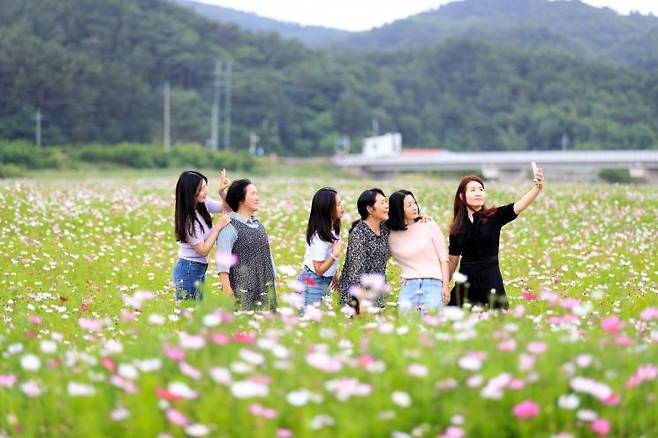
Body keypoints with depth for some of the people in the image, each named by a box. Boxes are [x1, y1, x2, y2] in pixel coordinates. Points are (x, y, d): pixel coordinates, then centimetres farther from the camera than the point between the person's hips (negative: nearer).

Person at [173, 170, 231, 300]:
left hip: (200, 269, 8)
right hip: (189, 271, -8)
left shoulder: (203, 204, -3)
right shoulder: (189, 219, -23)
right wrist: (218, 226, -20)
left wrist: (221, 192, -8)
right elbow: (203, 250, -19)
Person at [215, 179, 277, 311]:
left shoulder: (258, 225, 18)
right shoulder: (230, 226, -8)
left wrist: (273, 279, 19)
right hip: (241, 289, -7)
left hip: (264, 288, 8)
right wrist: (226, 289, -21)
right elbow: (223, 260, -15)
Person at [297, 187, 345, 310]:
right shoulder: (320, 236, -27)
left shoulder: (334, 228, -3)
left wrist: (335, 275, 22)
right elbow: (319, 270, -22)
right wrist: (335, 255, -34)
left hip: (325, 282, 8)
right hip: (312, 284, -8)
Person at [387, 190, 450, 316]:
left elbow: (444, 258, 6)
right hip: (409, 284, 0)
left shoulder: (429, 225, 6)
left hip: (433, 282, 0)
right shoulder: (390, 235, 6)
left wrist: (445, 286, -2)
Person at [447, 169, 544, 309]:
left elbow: (519, 206, -16)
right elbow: (453, 260, 13)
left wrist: (538, 188, -32)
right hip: (466, 281, 3)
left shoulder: (494, 216, -1)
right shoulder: (457, 227, 6)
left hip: (490, 280, -2)